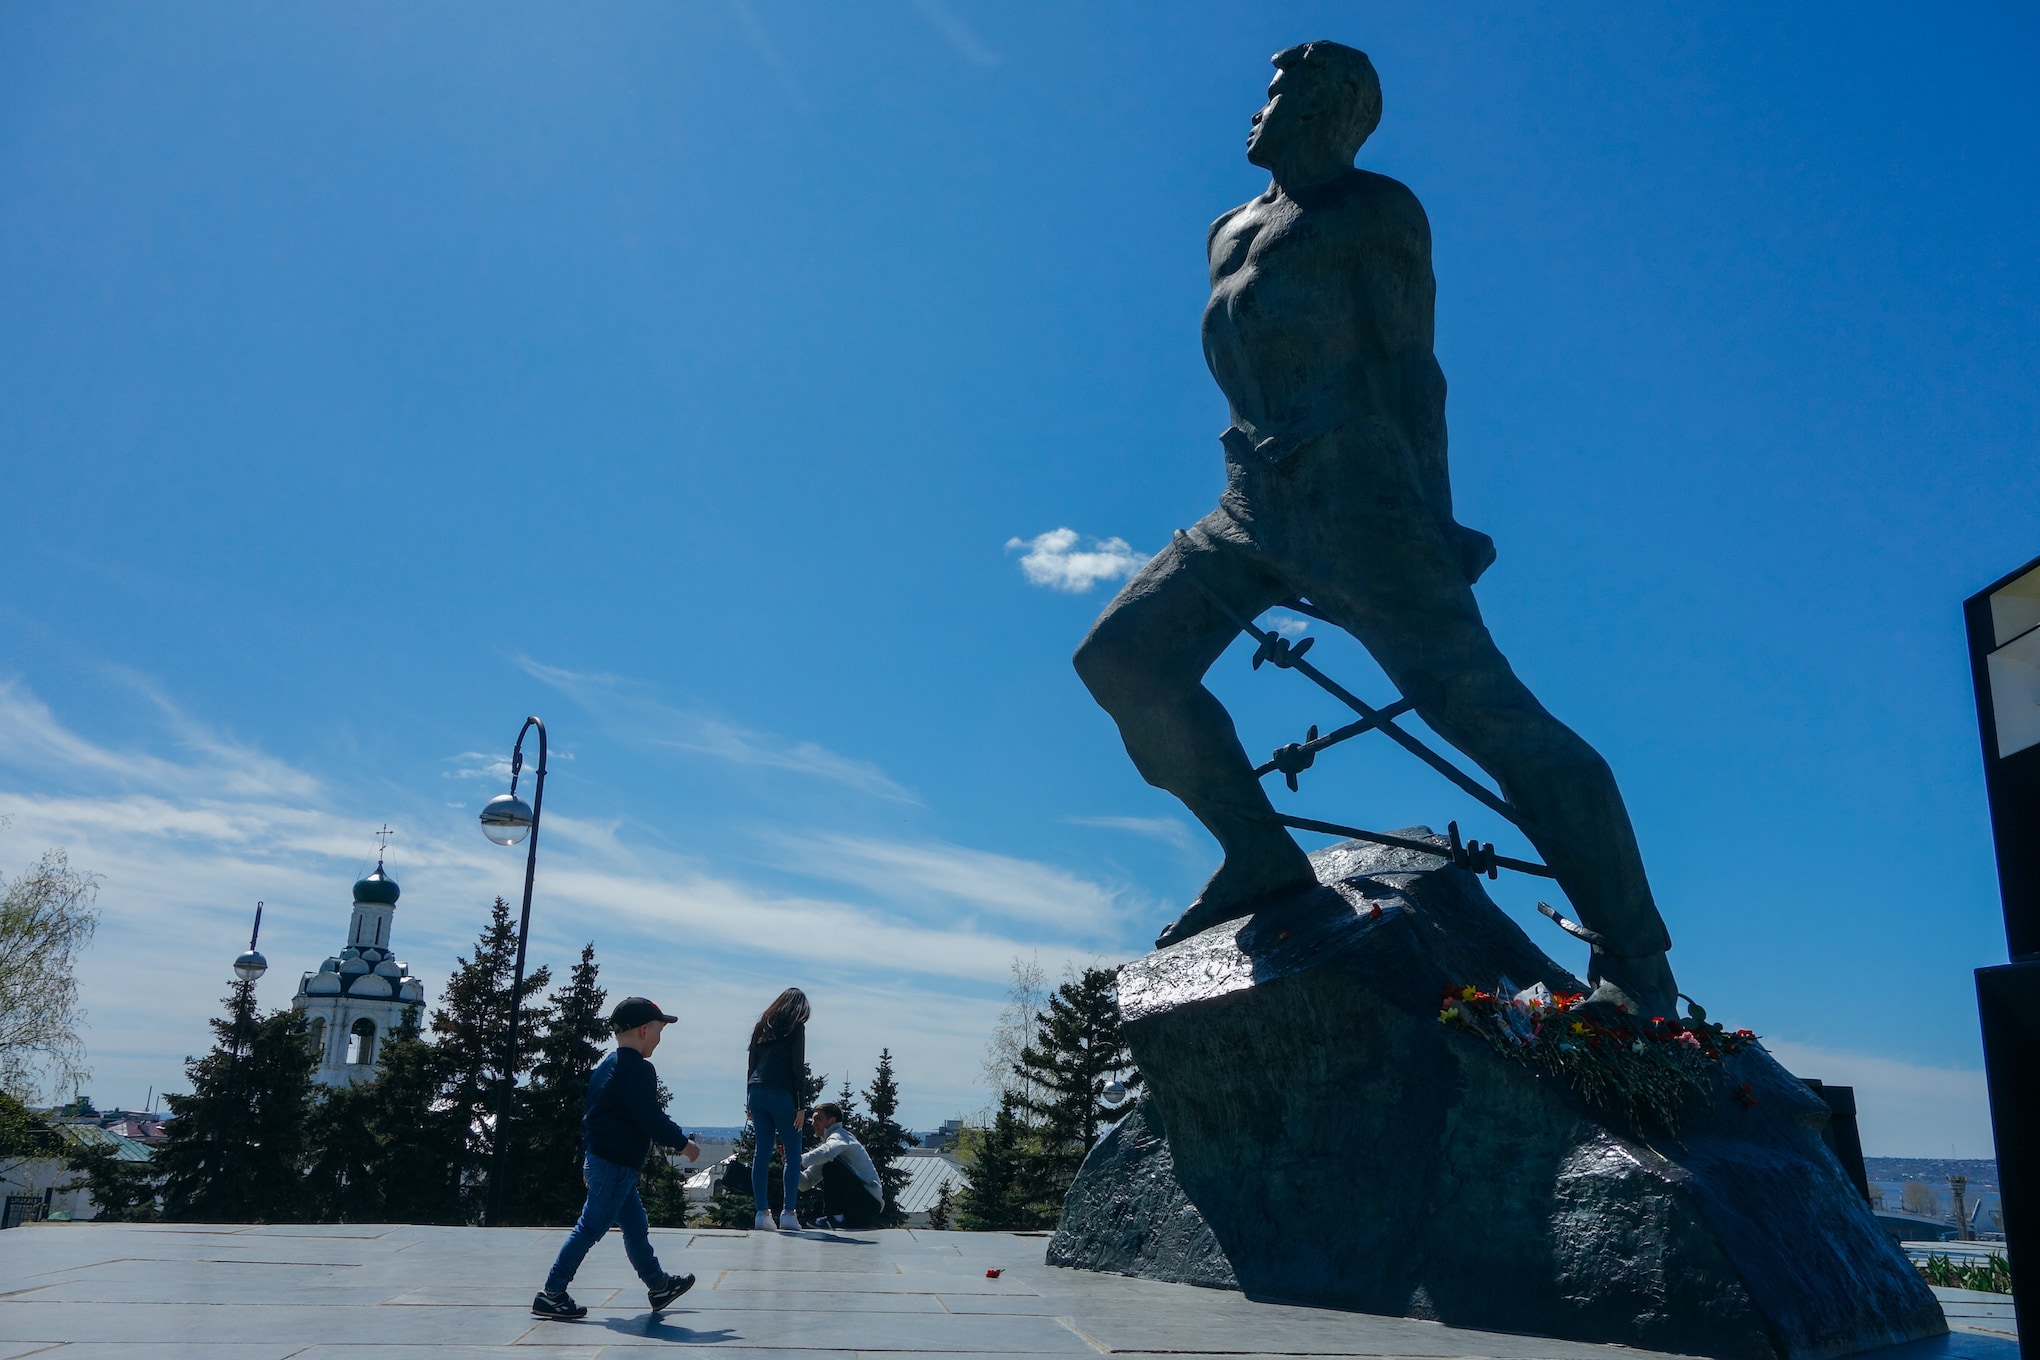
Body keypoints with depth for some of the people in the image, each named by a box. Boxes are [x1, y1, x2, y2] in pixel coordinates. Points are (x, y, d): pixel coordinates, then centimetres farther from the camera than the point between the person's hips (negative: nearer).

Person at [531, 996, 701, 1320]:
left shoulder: (605, 1066, 14)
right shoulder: (638, 1069, -17)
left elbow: (592, 1114, 19)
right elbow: (651, 1119, -20)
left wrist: (589, 1161, 25)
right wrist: (682, 1142, -6)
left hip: (600, 1159, 10)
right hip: (617, 1164, -10)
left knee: (636, 1226, 18)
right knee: (590, 1228, -4)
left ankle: (659, 1285, 28)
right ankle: (551, 1294, 1)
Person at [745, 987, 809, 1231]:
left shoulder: (763, 1025, 17)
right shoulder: (795, 1027, -1)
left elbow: (751, 1063, 15)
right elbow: (798, 1067, -7)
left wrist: (750, 1100, 16)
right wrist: (800, 1105, -7)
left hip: (756, 1092, 6)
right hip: (781, 1094, -6)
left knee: (762, 1152, 7)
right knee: (793, 1154, 1)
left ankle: (762, 1213, 5)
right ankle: (788, 1213, -5)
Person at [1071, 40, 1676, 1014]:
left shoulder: (1372, 210, 2)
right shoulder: (1226, 233, 24)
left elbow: (1411, 365, -6)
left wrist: (1436, 525, -12)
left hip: (1355, 493, -8)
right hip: (1252, 506, 8)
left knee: (1480, 707, -16)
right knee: (1118, 657, -5)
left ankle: (1636, 961, -7)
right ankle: (1262, 859, 3)